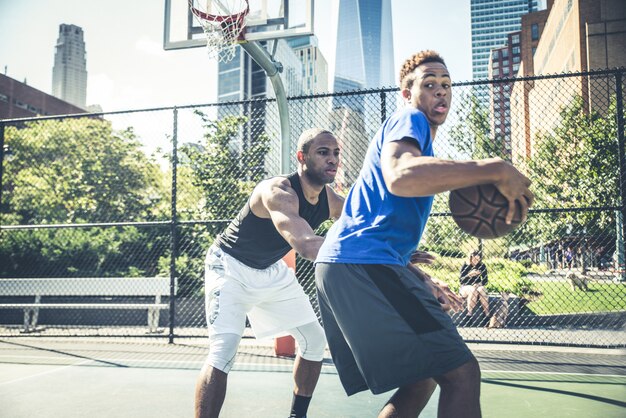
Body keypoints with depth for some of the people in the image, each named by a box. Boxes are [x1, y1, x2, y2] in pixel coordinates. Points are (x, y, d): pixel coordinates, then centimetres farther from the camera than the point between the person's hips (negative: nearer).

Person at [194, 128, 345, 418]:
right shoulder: (279, 191, -35)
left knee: (315, 341, 11)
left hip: (272, 271, 8)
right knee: (223, 351, -23)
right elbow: (305, 245, -53)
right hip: (230, 267, -8)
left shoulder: (330, 200, -11)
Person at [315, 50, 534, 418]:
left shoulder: (421, 142, 31)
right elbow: (400, 176, -27)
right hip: (362, 263, -11)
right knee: (463, 374, -13)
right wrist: (496, 169, -25)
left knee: (421, 381, 18)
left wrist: (423, 282, 27)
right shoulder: (408, 121, 0)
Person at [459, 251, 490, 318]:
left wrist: (479, 284, -18)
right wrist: (469, 275, -29)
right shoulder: (465, 266, -5)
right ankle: (469, 313, -37)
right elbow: (461, 281, -12)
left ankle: (487, 314, -33)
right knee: (473, 290, -35)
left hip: (477, 286, 2)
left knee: (481, 290, -32)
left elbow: (485, 280, 3)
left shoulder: (482, 266, 3)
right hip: (466, 287, -2)